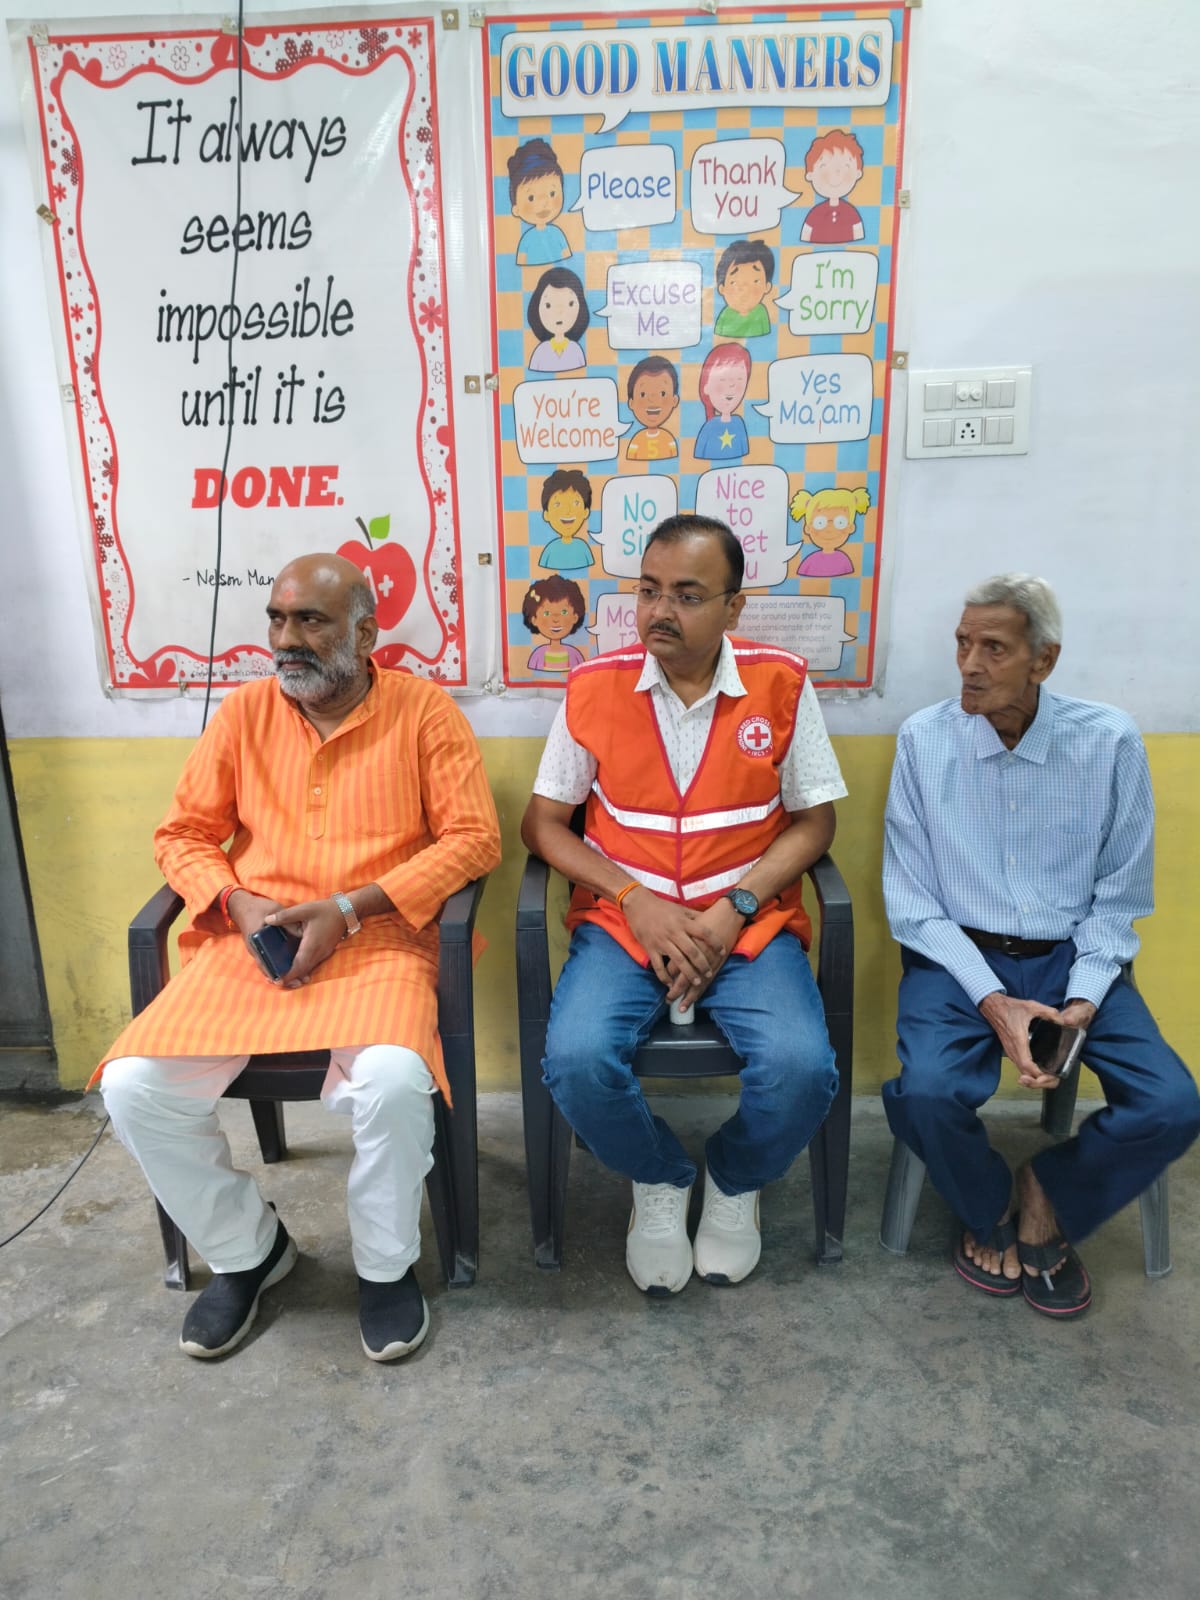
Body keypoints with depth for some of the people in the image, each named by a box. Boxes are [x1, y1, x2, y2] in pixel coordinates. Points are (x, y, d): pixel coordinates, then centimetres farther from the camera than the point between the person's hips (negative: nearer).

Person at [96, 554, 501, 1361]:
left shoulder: (424, 709, -1)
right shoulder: (245, 711, 9)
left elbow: (474, 838, -7)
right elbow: (182, 834, 13)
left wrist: (348, 909, -15)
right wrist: (238, 904, -9)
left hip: (378, 941, -3)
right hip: (251, 942, 4)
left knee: (395, 1079, -32)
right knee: (134, 1085, -16)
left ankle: (386, 1264, 2)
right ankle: (245, 1250, 12)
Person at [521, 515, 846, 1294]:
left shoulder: (781, 683, -1)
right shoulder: (594, 687, -1)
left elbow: (814, 820, 3)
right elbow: (543, 822, 3)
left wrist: (733, 909, -12)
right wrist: (633, 899, -12)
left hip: (750, 925, 0)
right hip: (622, 920, 1)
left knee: (801, 1066, -25)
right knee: (577, 1058, -25)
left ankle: (736, 1182, 13)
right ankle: (660, 1179, 11)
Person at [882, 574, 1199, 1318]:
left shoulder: (1110, 741, -6)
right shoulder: (924, 739, -8)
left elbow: (1119, 895, 0)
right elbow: (913, 900, -7)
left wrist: (1083, 997, -14)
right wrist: (992, 1001, -18)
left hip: (1071, 955, 2)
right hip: (958, 954, -1)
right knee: (927, 1090, -27)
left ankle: (1049, 1198, 14)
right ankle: (992, 1209, 10)